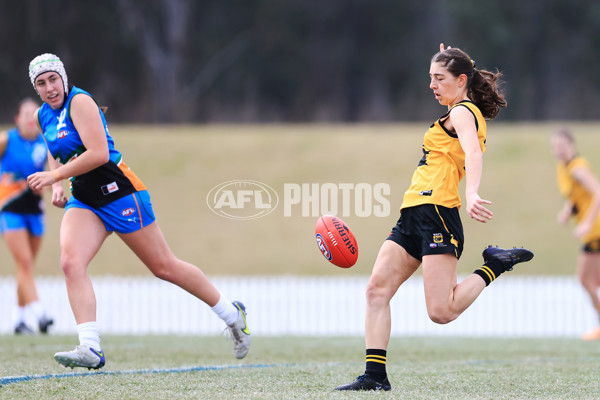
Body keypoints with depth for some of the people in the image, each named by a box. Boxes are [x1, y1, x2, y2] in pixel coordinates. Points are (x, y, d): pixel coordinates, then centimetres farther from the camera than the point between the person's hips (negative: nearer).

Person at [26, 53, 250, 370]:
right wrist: (57, 187, 9)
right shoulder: (44, 115, 9)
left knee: (164, 267, 3)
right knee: (71, 263, -20)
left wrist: (53, 176, -22)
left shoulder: (79, 102, -15)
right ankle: (90, 348, -26)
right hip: (84, 201, 7)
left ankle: (232, 315, 22)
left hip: (120, 194, -7)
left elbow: (98, 153, -24)